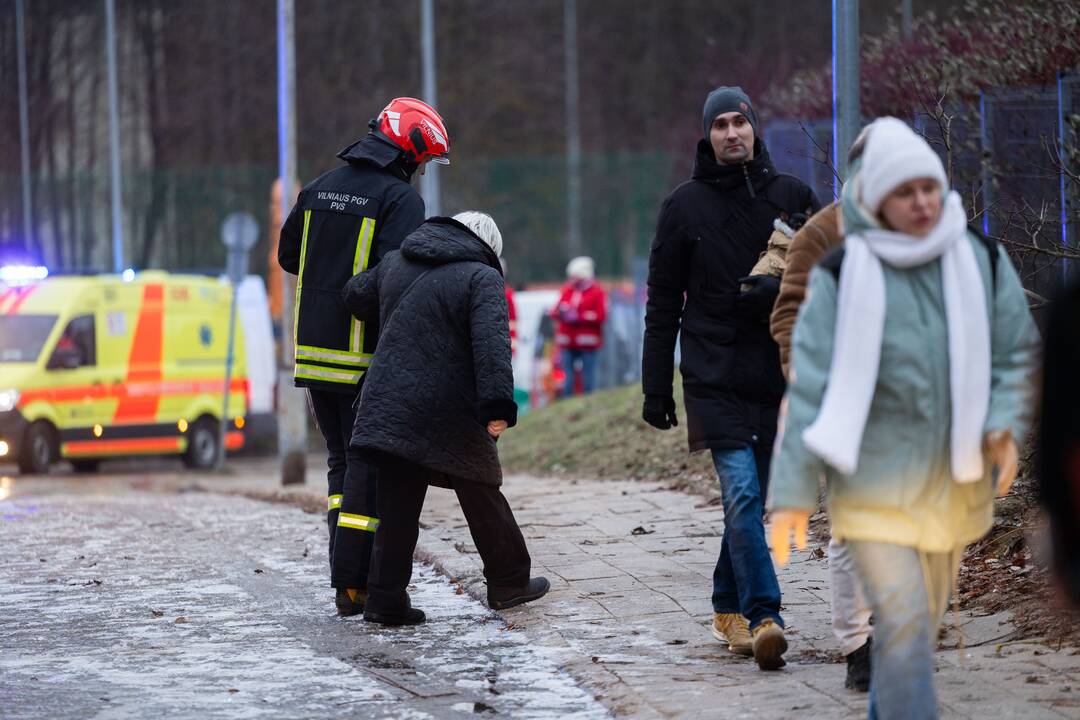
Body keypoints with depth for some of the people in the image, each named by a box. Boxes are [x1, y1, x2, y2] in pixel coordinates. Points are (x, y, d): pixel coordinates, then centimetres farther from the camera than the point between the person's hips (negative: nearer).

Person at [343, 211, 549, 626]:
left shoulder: (395, 264, 13)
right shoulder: (482, 278, -5)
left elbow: (355, 297, 27)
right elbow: (491, 344, -18)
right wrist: (498, 406, -24)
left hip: (391, 404, 4)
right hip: (452, 415, -4)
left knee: (397, 506, 5)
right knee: (482, 496, 11)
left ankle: (386, 599, -1)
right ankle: (508, 583, 22)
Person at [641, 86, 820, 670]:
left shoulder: (790, 197, 8)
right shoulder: (684, 205, 4)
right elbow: (662, 305, 7)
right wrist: (656, 388, 4)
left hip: (776, 375, 3)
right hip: (712, 376, -3)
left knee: (748, 498, 9)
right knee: (742, 492, -15)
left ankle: (729, 608, 25)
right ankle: (763, 617, -21)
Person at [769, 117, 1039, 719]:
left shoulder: (982, 260, 2)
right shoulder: (843, 274, -8)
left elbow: (1018, 353, 8)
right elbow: (810, 385, -8)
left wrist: (1005, 425, -12)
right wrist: (794, 492, -11)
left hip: (954, 482, 4)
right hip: (876, 482, -4)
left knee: (927, 617, 18)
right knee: (903, 622, -13)